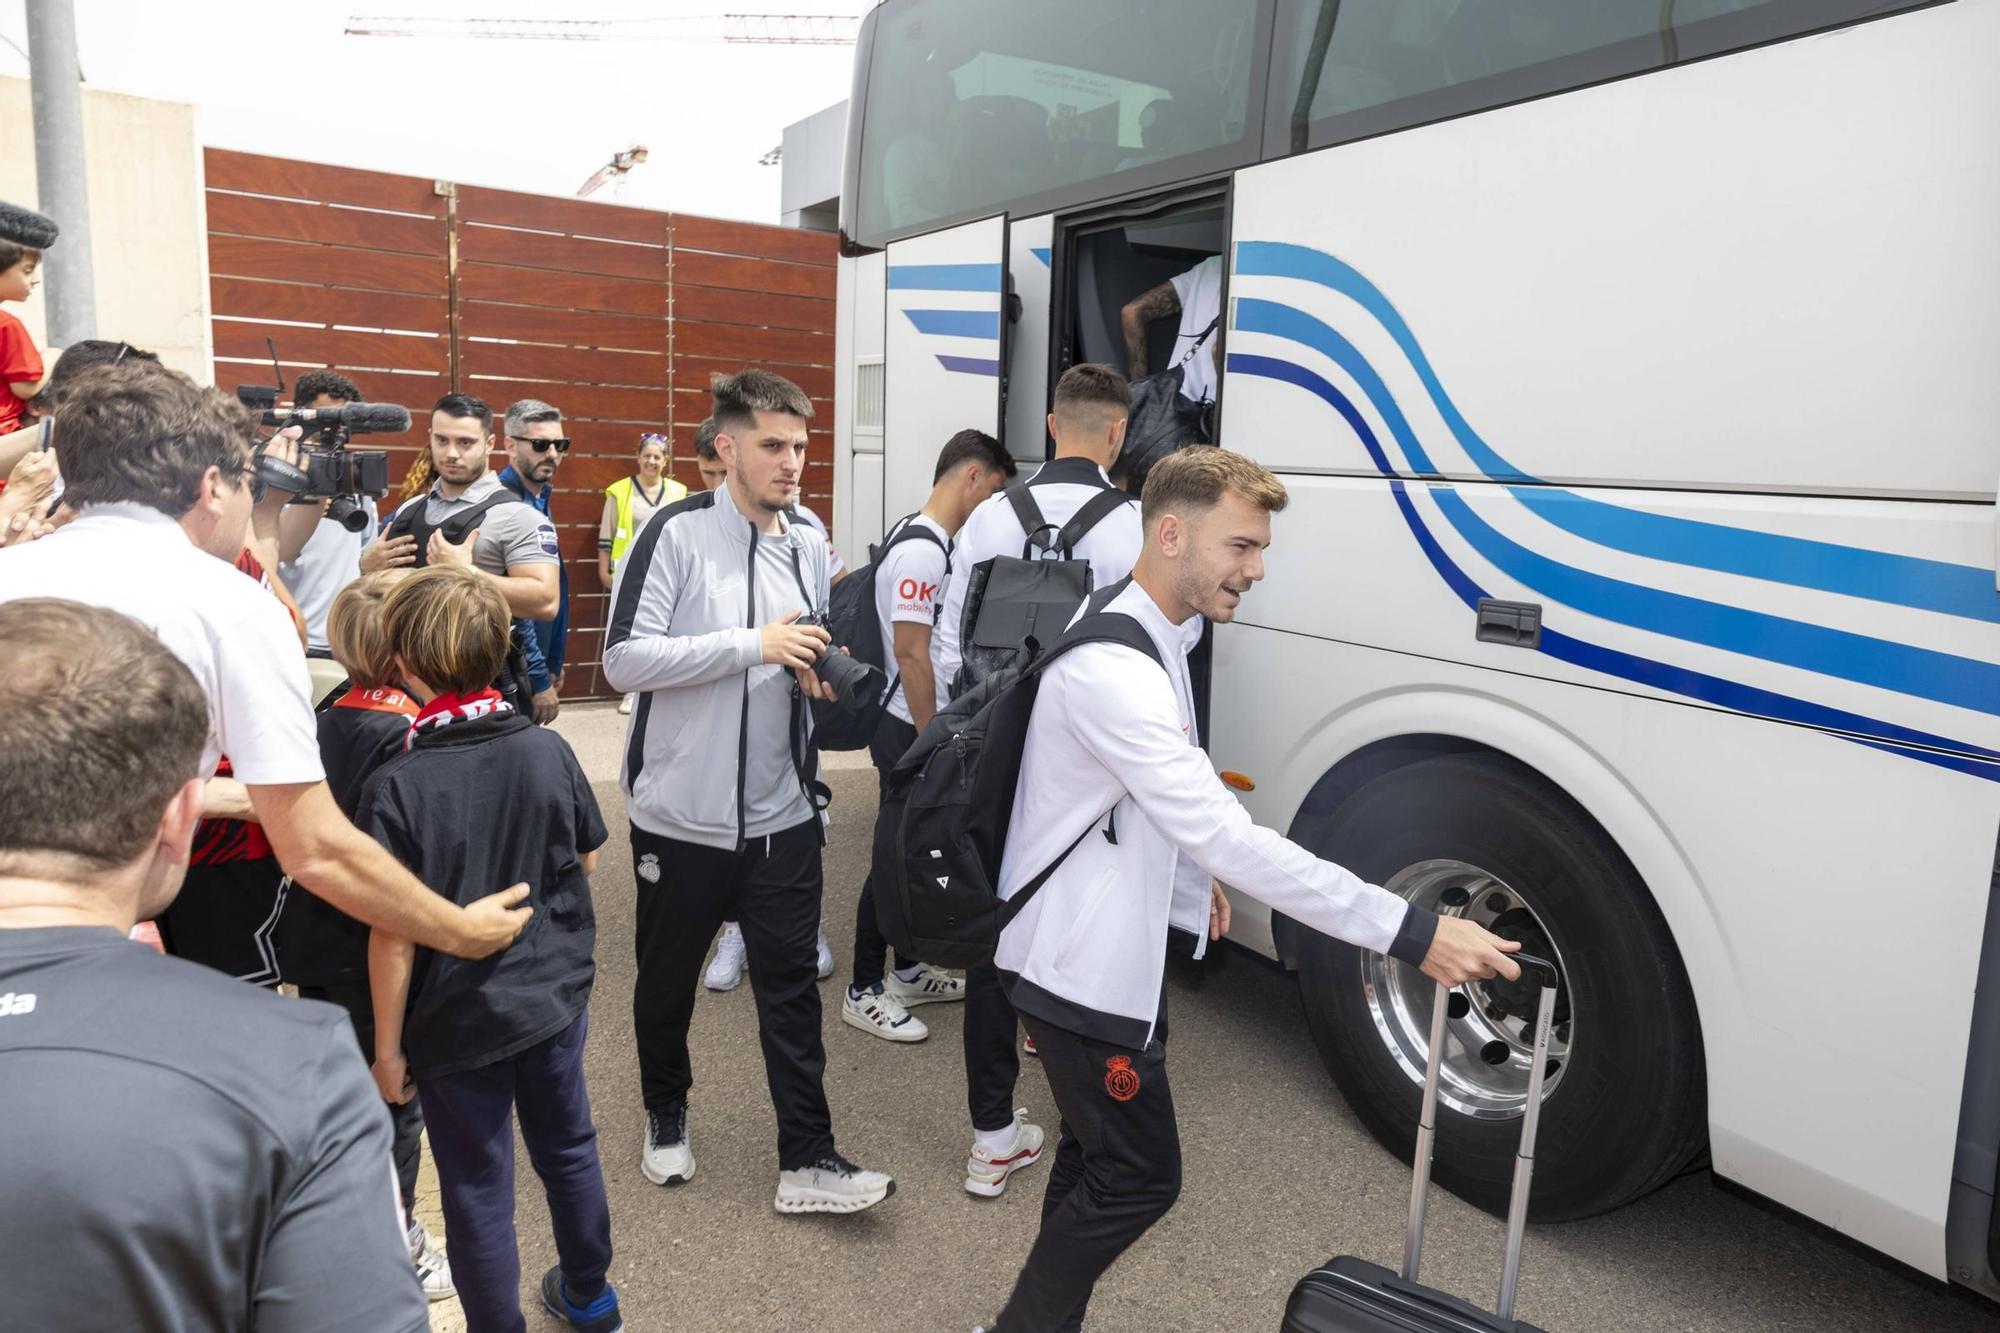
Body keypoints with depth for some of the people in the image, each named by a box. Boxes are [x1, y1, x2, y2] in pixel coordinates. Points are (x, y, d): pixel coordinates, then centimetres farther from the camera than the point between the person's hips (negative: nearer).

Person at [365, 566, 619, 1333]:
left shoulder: (398, 788, -22)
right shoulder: (549, 751, -11)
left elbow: (394, 935, -18)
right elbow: (587, 862, 2)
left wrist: (387, 1047, -6)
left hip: (458, 1023, -4)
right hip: (555, 996, 4)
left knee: (478, 1190, 15)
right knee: (569, 1149, 24)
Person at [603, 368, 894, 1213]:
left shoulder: (808, 546, 7)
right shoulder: (678, 533, -11)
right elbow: (624, 659, -19)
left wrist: (816, 671, -5)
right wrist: (754, 645, -23)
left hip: (781, 815, 4)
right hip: (680, 813, -3)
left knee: (791, 985, 6)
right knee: (667, 980, 16)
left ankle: (807, 1160, 15)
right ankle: (666, 1115, 40)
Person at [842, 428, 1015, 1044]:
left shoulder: (929, 541, 12)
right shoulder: (921, 549, -19)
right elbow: (911, 652, -22)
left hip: (919, 726, 10)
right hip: (909, 730, -10)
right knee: (896, 856, 0)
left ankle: (909, 970, 31)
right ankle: (864, 991, 13)